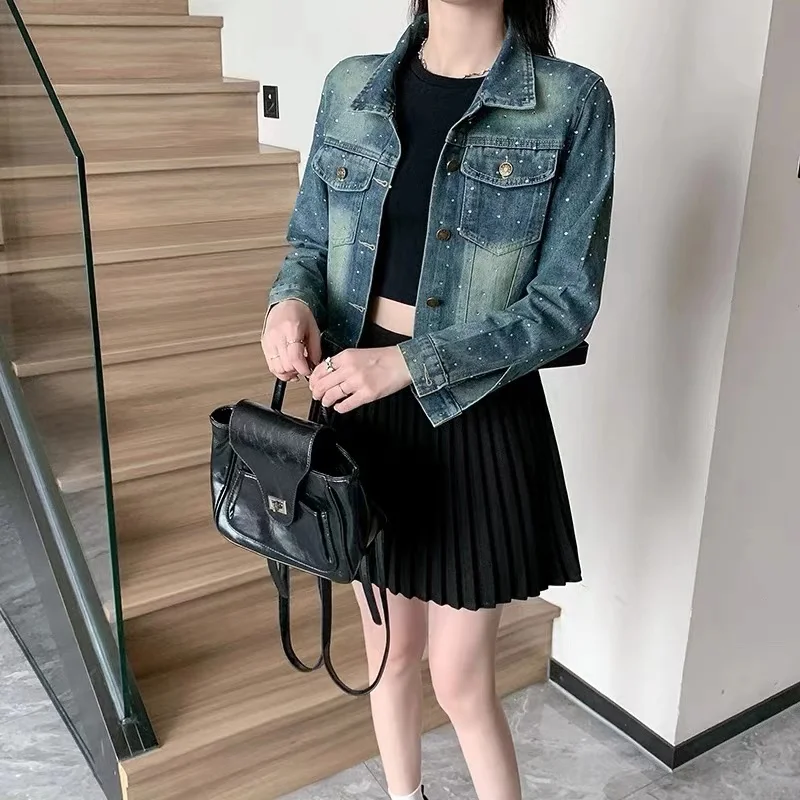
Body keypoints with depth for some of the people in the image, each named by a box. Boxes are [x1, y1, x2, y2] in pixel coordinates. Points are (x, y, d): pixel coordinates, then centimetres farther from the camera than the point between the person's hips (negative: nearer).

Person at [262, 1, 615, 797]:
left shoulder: (572, 103, -10)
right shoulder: (352, 86, 2)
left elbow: (566, 301, -13)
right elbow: (310, 239, 9)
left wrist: (410, 363, -22)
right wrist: (292, 300, -15)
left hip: (477, 415, -4)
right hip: (361, 402, 4)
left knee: (461, 682, 7)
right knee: (389, 649, 20)